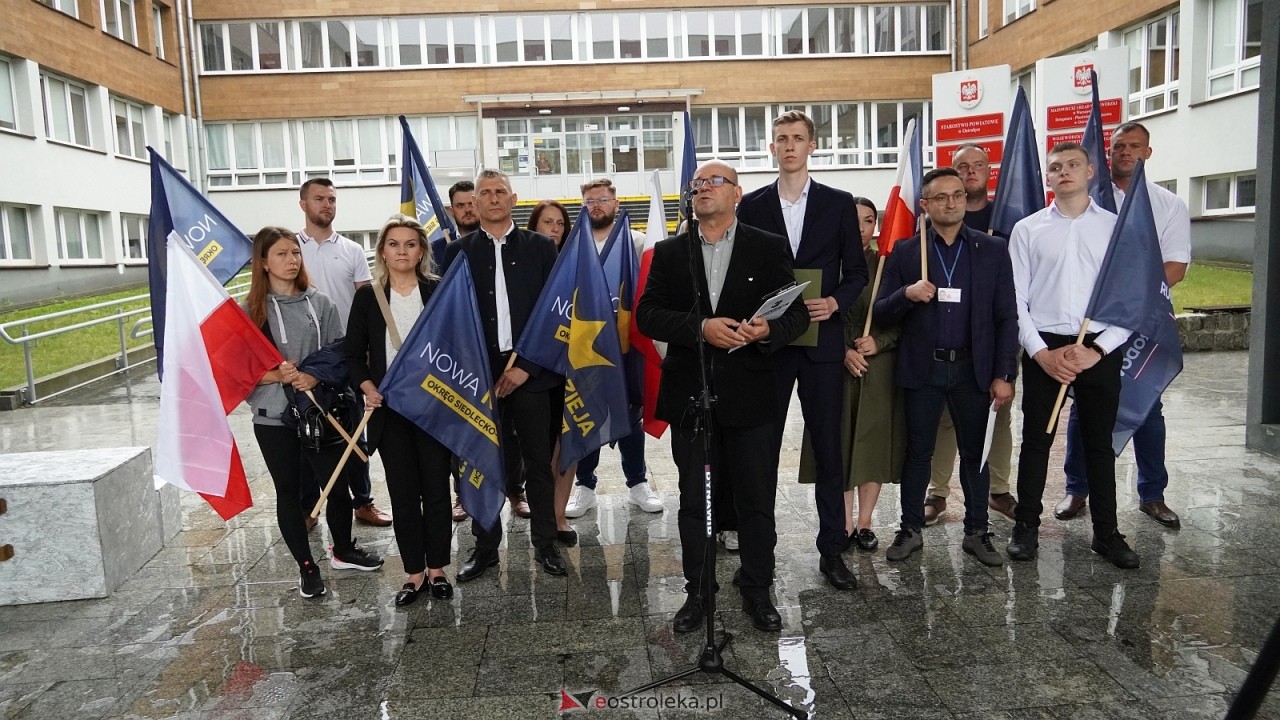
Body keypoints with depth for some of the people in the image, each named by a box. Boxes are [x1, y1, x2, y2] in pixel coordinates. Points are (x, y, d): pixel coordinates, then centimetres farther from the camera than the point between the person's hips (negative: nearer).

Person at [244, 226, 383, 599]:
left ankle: (343, 550, 34)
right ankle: (307, 567, 26)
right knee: (289, 492, 10)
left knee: (338, 483, 8)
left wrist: (314, 376, -18)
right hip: (274, 417, -1)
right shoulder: (252, 311, -3)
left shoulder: (320, 303, 2)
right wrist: (279, 376, -22)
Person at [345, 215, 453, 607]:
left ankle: (437, 569, 22)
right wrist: (367, 388, -10)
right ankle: (414, 573, 20)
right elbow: (354, 354, 7)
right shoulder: (367, 296, 4)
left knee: (436, 489, 6)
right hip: (389, 409, 1)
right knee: (402, 493, 7)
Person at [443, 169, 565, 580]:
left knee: (539, 462, 6)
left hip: (530, 372, 0)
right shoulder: (459, 252, 7)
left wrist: (526, 367, -8)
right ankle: (485, 547, 20)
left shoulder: (540, 248, 5)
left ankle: (545, 544, 20)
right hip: (480, 376, 1)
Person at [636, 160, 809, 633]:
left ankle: (757, 592, 26)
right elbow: (647, 314, -2)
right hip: (690, 395, 2)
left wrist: (768, 330, -21)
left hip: (750, 395, -1)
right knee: (694, 501, 11)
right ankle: (697, 591, 26)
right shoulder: (669, 253, 8)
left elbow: (798, 313, 1)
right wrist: (701, 328, -17)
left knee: (757, 501, 8)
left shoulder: (769, 248, 4)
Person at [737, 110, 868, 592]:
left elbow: (857, 271, 6)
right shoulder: (751, 206, 6)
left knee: (828, 448, 5)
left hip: (821, 340, 0)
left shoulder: (839, 204, 6)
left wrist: (835, 303, -11)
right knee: (762, 448, 6)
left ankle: (832, 550, 18)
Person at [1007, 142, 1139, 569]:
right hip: (1044, 347, 0)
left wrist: (1097, 350, -9)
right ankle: (1027, 526, 19)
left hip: (1101, 349, 1)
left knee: (1099, 442, 10)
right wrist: (1042, 352, -8)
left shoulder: (1116, 227, 5)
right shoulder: (1027, 230, 4)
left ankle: (1106, 532, 22)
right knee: (1036, 439, 6)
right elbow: (1016, 299, 1)